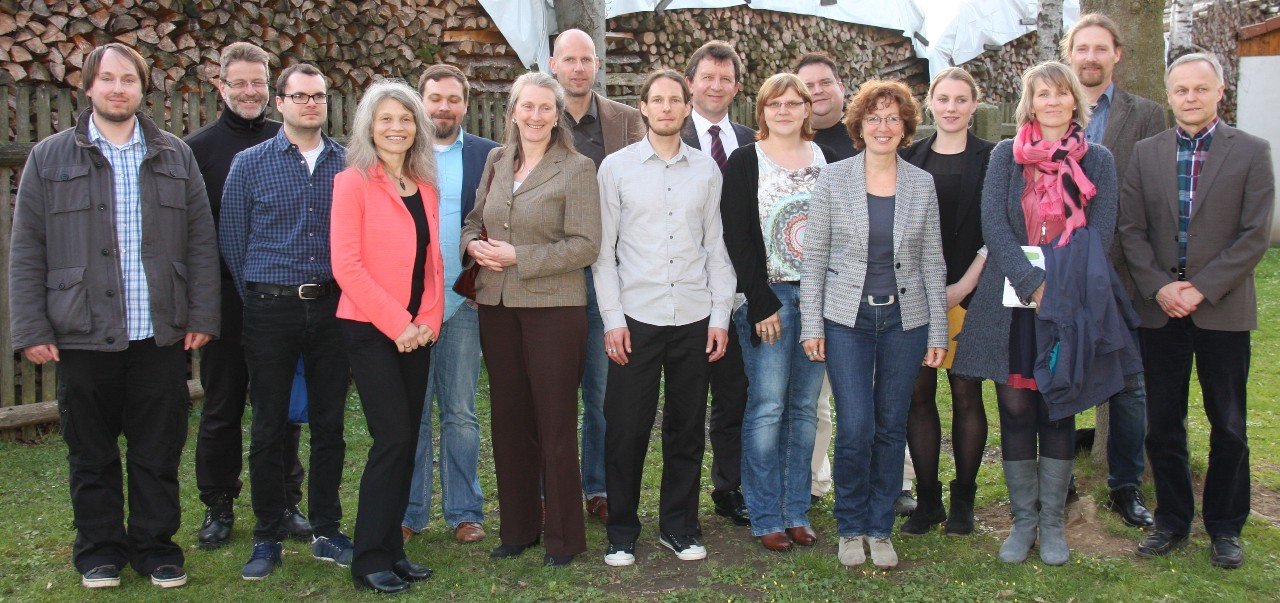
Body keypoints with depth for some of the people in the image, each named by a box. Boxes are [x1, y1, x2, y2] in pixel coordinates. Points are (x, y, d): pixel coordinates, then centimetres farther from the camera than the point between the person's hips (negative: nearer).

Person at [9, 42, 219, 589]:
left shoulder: (175, 157, 8)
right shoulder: (49, 158, 5)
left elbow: (202, 242, 7)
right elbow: (26, 252, 2)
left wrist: (202, 316, 0)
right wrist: (31, 330, -4)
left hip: (161, 337, 1)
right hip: (83, 337, 0)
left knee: (159, 452, 8)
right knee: (91, 455, 11)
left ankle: (155, 545, 23)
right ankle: (100, 550, 26)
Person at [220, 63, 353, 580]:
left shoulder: (348, 163, 5)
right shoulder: (250, 164, 2)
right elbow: (232, 240, 6)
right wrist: (258, 299, 6)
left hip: (332, 308, 1)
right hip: (271, 309, -1)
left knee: (329, 424, 8)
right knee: (269, 427, 5)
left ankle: (327, 532, 20)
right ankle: (267, 538, 17)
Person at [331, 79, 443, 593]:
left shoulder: (425, 186, 11)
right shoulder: (353, 183, -7)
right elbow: (346, 266, -13)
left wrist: (428, 320, -1)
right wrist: (397, 324, -15)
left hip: (415, 333, 6)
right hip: (369, 328, -6)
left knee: (405, 440, 8)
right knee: (394, 437, -9)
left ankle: (391, 548, 19)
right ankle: (369, 559, 4)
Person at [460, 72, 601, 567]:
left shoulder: (576, 169, -6)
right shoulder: (496, 160, 11)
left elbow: (585, 246, -11)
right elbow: (474, 219, 21)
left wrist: (518, 258, -16)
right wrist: (473, 245, -2)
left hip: (553, 307, -5)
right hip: (497, 307, 6)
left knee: (555, 425, 1)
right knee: (509, 420, 12)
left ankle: (564, 536, 15)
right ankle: (518, 527, 26)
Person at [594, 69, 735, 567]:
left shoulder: (706, 170, 9)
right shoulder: (616, 167, 3)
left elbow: (715, 246, 10)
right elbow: (603, 249, 1)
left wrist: (720, 315, 3)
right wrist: (612, 318, -5)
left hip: (694, 320, 2)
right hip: (636, 319, -2)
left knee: (687, 430, 9)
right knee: (626, 430, 1)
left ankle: (678, 526, 24)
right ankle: (622, 531, 17)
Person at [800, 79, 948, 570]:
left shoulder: (922, 184, 5)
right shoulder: (832, 180, -1)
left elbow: (932, 262, 7)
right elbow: (814, 258, 0)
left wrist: (938, 331, 4)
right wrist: (811, 324, -5)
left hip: (905, 318, 2)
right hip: (847, 318, -2)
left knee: (891, 427, 8)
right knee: (854, 429, -6)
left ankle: (880, 528, 23)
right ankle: (851, 527, 15)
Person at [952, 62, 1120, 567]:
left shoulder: (1098, 160, 6)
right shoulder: (1005, 155, 5)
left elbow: (1101, 231, -2)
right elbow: (993, 224, -6)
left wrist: (1064, 286, -17)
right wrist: (1032, 282, -18)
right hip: (1013, 303, 0)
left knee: (1059, 411, 6)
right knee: (1015, 409, 3)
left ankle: (1052, 521, 18)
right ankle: (1023, 520, 17)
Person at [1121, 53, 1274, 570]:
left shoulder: (1251, 152, -1)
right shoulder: (1146, 153, 6)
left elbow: (1255, 234, -7)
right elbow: (1131, 228, 3)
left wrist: (1201, 288, -14)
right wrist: (1159, 287, -9)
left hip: (1222, 308, -2)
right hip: (1160, 307, 2)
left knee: (1228, 425, 7)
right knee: (1162, 423, 9)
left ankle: (1225, 527, 22)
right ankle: (1172, 520, 23)